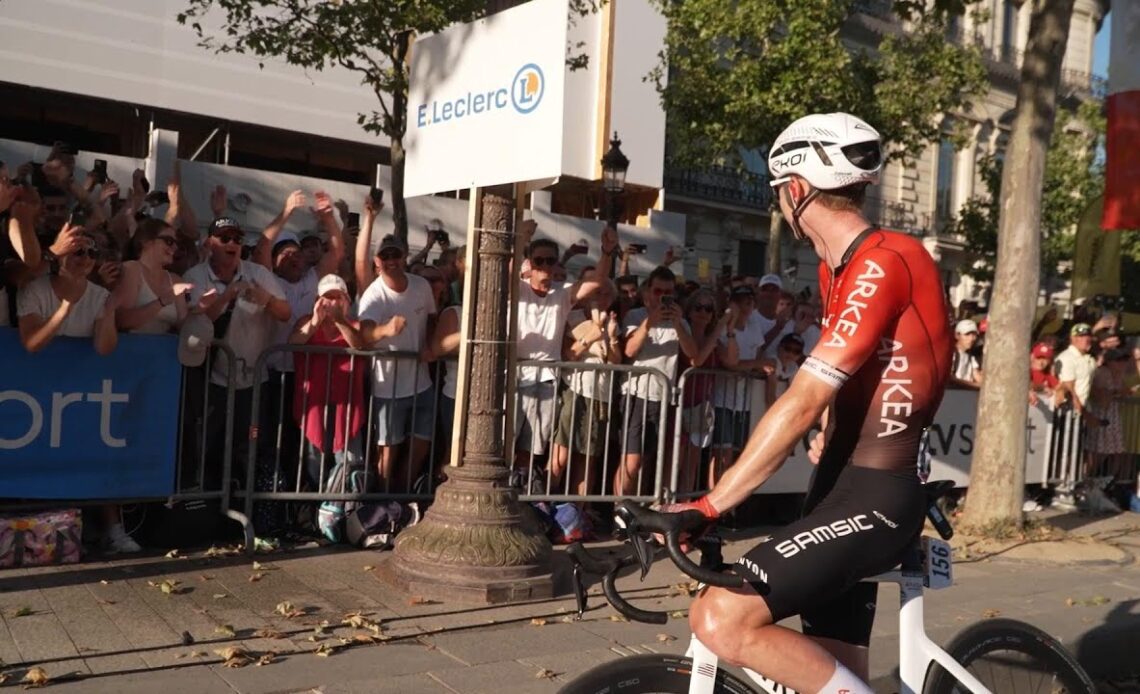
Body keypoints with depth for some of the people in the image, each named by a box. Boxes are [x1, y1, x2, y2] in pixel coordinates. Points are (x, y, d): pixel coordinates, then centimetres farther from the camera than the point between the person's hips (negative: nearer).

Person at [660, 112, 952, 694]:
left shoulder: (883, 262, -18)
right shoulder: (838, 269, 12)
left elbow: (805, 401, -24)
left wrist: (709, 505, -23)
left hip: (874, 498, -9)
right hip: (843, 489, 9)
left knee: (721, 619, -22)